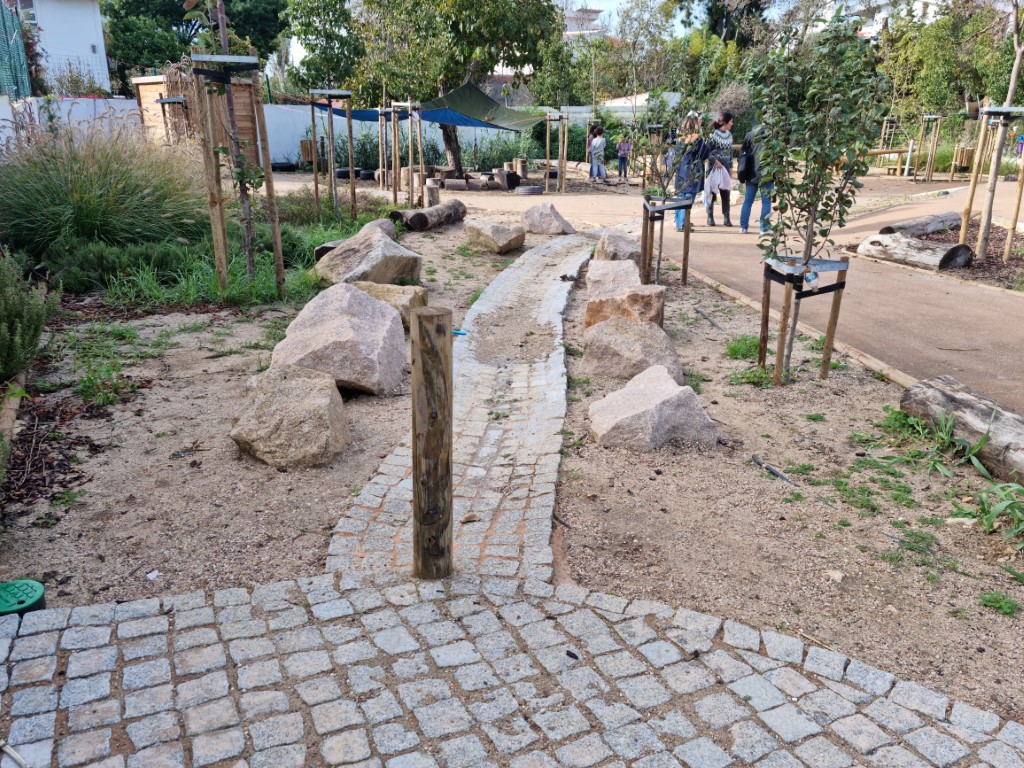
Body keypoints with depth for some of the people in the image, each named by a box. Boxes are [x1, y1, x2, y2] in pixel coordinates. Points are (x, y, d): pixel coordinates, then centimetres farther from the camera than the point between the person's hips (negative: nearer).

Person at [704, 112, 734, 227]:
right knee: (711, 192, 2)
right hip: (714, 167, -5)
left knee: (726, 193, 2)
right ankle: (710, 217, 10)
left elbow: (730, 151, 15)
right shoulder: (713, 134, -9)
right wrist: (715, 161, -18)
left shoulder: (729, 135, 9)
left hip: (725, 167, 5)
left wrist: (731, 166, 12)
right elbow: (707, 150, -9)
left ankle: (726, 218, 4)